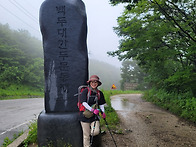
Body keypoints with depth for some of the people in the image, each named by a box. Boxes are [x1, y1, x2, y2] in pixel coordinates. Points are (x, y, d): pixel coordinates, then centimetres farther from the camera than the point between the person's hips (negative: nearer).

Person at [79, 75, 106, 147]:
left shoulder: (100, 93, 7)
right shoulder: (85, 91, -6)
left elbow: (101, 104, 11)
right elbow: (84, 103, -14)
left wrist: (103, 112, -7)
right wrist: (92, 110, -25)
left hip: (95, 116, 3)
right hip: (85, 115, -3)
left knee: (96, 132, -14)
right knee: (86, 135, 3)